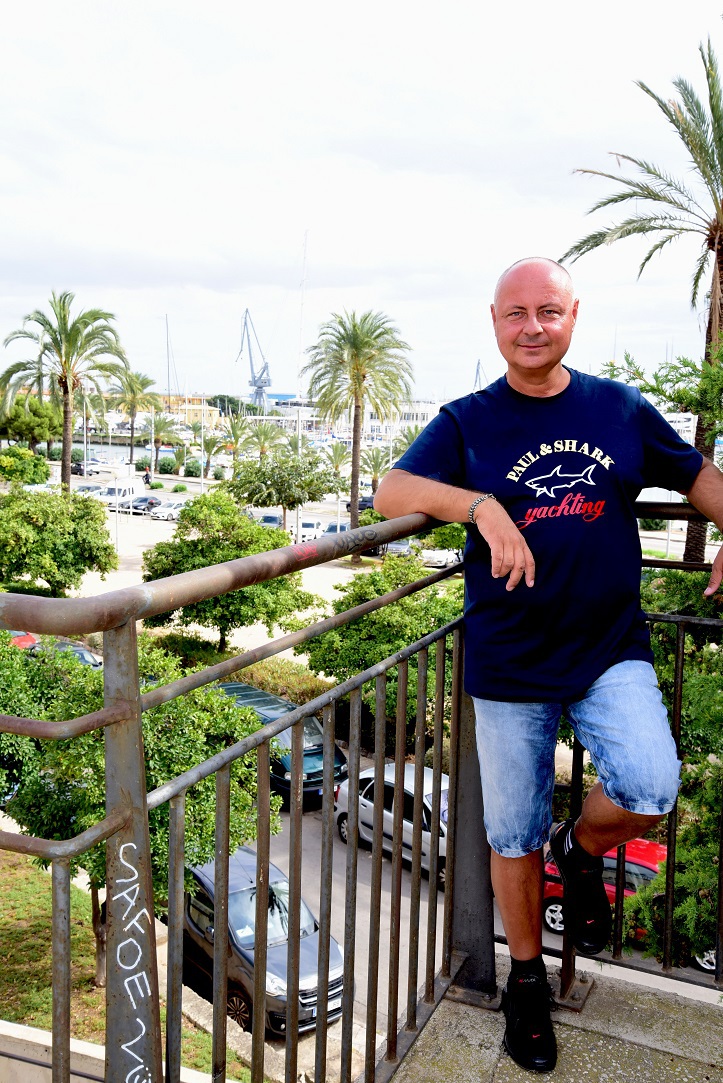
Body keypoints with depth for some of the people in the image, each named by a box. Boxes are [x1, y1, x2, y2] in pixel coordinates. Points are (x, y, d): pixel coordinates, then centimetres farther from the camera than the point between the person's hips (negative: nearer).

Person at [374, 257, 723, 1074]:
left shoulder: (621, 409, 4)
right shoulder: (468, 421, -1)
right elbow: (390, 493, -14)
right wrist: (481, 503, -30)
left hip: (611, 652, 1)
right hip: (508, 664, -1)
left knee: (650, 791, -20)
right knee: (513, 837, 9)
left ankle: (583, 850, 17)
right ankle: (527, 981, 35)